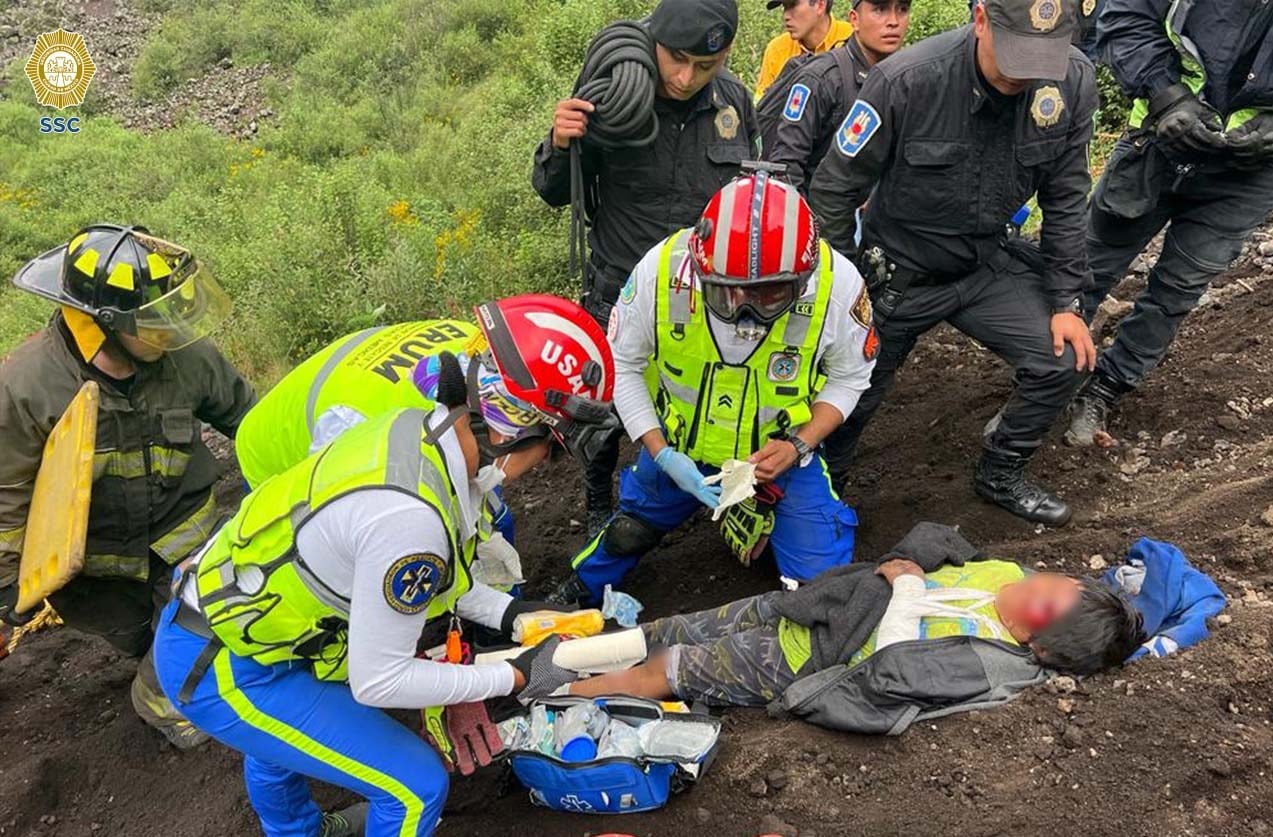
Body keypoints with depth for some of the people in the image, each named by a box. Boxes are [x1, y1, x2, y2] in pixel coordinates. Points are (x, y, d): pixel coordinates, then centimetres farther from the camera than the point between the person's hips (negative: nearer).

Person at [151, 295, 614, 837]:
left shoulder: (416, 427, -11)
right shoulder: (409, 515, -36)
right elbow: (379, 680, -25)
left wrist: (511, 614, 2)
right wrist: (516, 678, -18)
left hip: (221, 605, 9)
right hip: (221, 671, -9)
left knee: (276, 740, 37)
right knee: (415, 788, -1)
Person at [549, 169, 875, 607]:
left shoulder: (838, 283, -28)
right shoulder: (661, 270, -28)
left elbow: (848, 377, -8)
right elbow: (623, 365, -12)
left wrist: (799, 445, -23)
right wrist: (662, 454, -19)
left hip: (780, 452, 0)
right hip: (678, 447, 1)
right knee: (629, 533, 20)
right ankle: (580, 592, 51)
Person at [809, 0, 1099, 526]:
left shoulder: (1073, 83, -16)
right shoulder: (905, 81, -28)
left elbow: (1065, 199, -3)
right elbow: (833, 190, -17)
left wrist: (1066, 301, -4)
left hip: (988, 264, 4)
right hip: (898, 272, -3)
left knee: (1065, 361, -7)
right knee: (852, 397, 6)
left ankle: (1000, 474, 19)